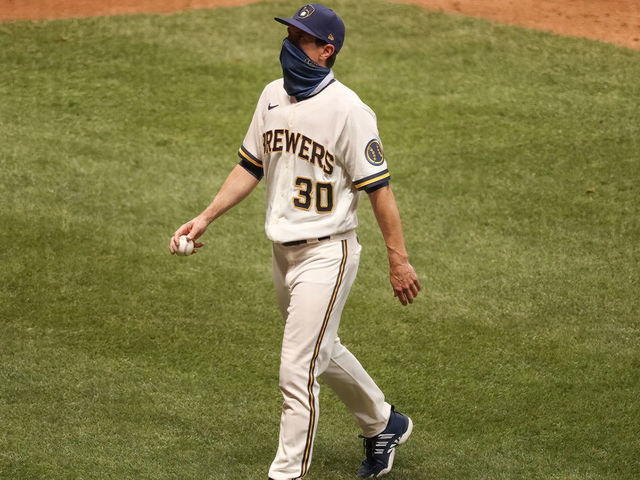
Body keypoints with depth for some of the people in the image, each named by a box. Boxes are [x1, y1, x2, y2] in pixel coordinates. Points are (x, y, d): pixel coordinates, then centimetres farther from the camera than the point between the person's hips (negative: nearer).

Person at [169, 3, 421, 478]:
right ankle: (384, 425, 44)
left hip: (327, 255, -8)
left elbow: (378, 186, -16)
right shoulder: (273, 96, 4)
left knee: (297, 370, -8)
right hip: (284, 252, 8)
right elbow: (250, 167, 14)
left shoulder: (347, 110, -18)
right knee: (323, 353, 23)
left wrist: (399, 260, -15)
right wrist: (205, 218, 6)